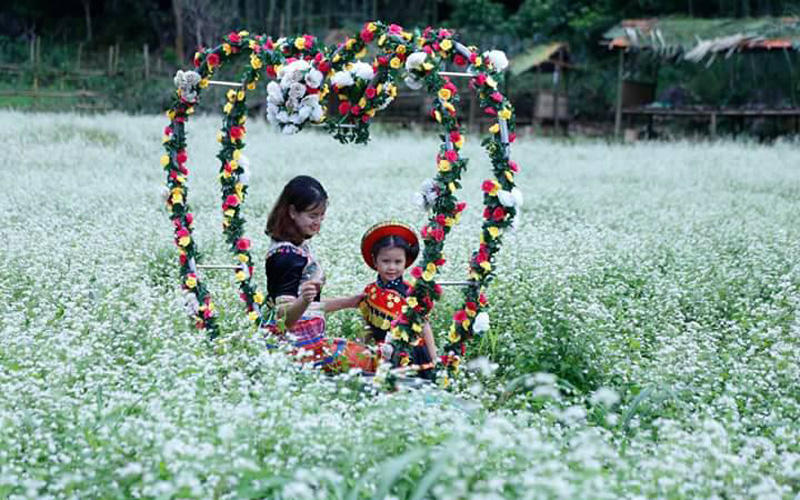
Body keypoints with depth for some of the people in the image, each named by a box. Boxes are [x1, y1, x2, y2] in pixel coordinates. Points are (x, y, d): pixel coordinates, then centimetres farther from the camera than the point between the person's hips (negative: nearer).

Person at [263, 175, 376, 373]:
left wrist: (349, 302, 28)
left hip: (309, 337, 10)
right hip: (293, 342, -10)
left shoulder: (301, 247, 14)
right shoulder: (286, 254, -16)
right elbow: (284, 317, -23)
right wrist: (304, 300, -42)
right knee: (364, 360, -17)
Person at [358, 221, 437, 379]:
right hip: (381, 356, 3)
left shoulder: (410, 292, -8)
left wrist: (434, 360, -4)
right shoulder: (369, 291, 3)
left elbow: (424, 326, -4)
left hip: (411, 355, -3)